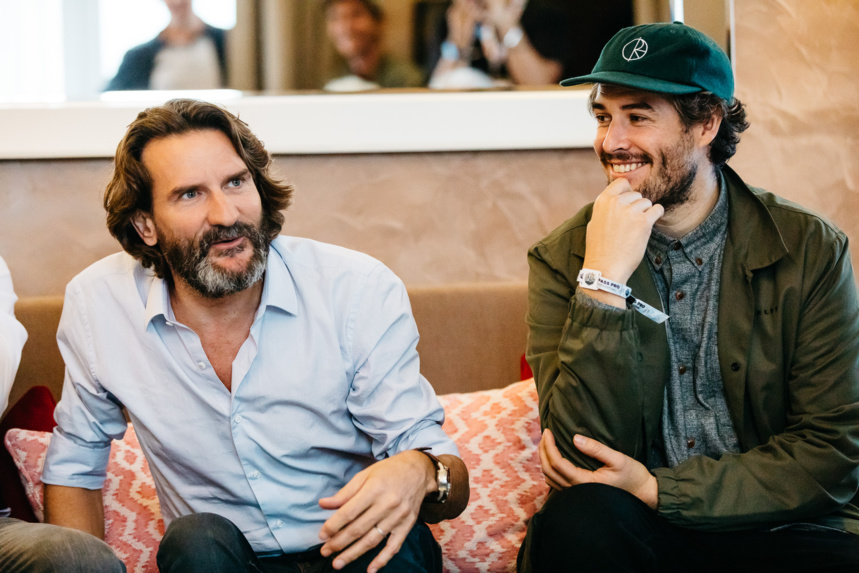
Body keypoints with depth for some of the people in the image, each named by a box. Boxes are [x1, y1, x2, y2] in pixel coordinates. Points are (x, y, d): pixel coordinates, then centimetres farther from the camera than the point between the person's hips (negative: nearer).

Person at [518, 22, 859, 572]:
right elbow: (585, 453, -10)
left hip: (773, 528, 0)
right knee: (579, 520, -32)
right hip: (629, 529, 0)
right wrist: (604, 280, -19)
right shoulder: (562, 259, 0)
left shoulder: (811, 250, -1)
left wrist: (660, 490, -13)